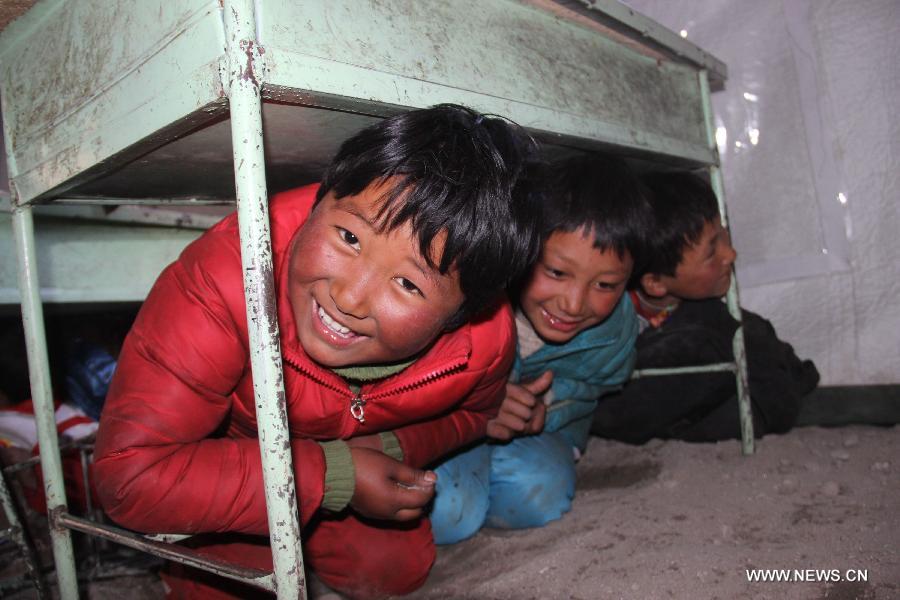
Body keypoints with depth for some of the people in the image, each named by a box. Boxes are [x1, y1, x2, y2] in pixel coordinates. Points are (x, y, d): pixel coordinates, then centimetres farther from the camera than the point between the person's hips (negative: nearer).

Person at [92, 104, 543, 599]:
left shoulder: (487, 339, -29)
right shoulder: (229, 276, -44)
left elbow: (470, 413, -4)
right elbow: (131, 474, -41)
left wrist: (393, 446, -26)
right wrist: (331, 476, -39)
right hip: (223, 453, -2)